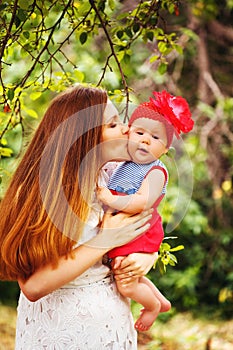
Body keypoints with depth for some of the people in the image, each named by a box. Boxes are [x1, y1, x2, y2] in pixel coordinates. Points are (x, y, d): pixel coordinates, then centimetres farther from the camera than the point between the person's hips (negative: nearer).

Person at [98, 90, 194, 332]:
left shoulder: (156, 172, -19)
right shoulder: (123, 166, 5)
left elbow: (143, 202, -33)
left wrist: (110, 199, -31)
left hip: (138, 235, -8)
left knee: (127, 286, -5)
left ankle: (152, 306, 26)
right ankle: (161, 301, 49)